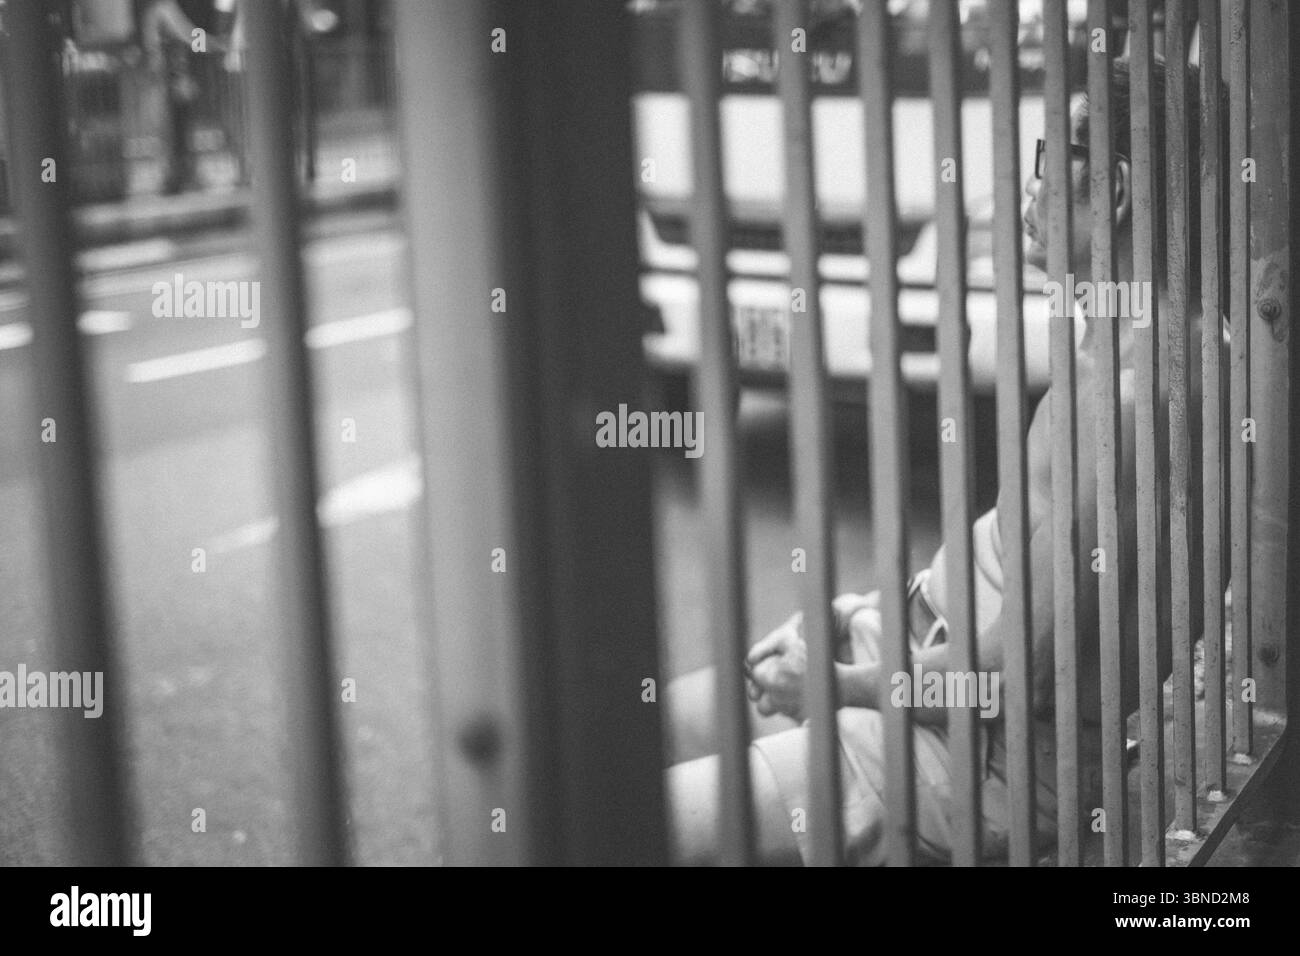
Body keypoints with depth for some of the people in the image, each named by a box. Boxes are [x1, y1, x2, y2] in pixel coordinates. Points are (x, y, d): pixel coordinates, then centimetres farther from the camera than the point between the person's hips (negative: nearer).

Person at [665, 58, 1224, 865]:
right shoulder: (1113, 340, 8)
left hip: (1001, 759, -10)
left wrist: (842, 685, -9)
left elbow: (1012, 674, -24)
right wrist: (872, 611, 8)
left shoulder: (1125, 390, -26)